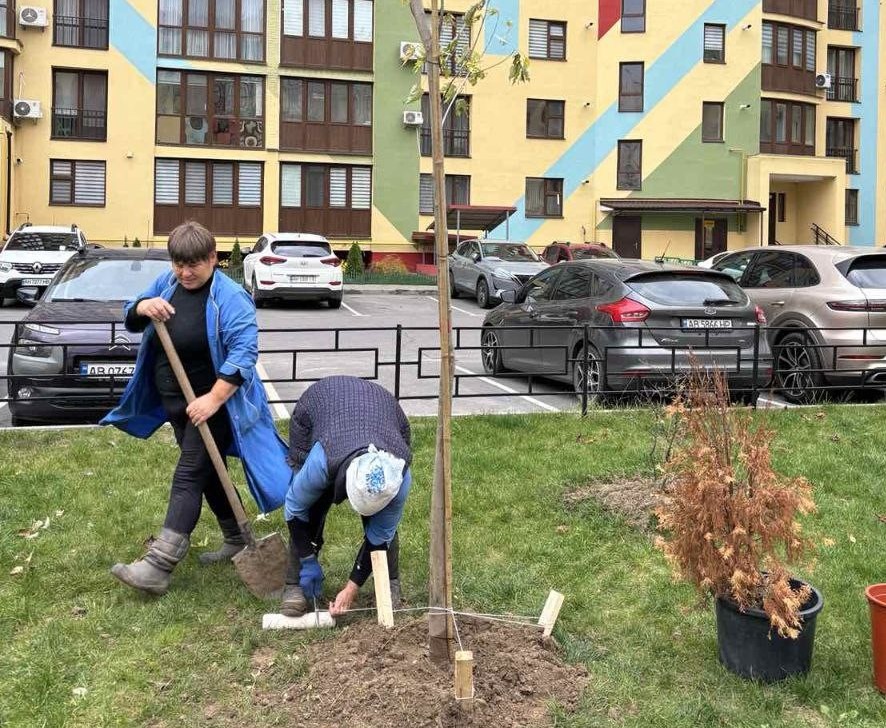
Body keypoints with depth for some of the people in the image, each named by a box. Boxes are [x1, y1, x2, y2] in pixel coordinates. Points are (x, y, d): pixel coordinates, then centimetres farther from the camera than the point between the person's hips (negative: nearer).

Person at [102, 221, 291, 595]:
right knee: (207, 473, 16)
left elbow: (244, 353, -24)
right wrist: (144, 307, -12)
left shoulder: (230, 298, -17)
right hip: (175, 402, 8)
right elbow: (130, 318, 13)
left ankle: (157, 568, -14)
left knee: (188, 477, -11)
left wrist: (213, 399, -30)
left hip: (211, 404, -8)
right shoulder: (167, 283, 5)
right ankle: (237, 539, 32)